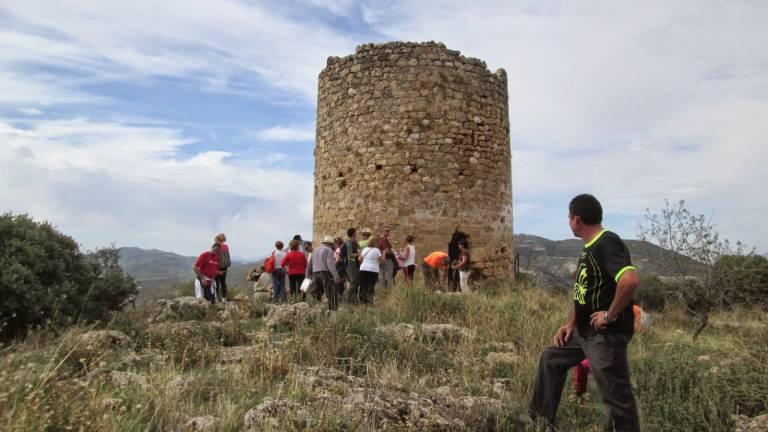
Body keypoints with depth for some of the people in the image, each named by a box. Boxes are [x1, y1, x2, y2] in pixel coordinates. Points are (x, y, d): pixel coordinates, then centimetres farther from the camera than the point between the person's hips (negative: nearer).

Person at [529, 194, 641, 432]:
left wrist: (610, 315, -25)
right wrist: (571, 323, 14)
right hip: (584, 331, 11)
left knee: (616, 397, 0)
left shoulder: (608, 243, -20)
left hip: (606, 335, -11)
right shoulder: (588, 247, 11)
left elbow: (631, 279, -36)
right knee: (551, 358, 21)